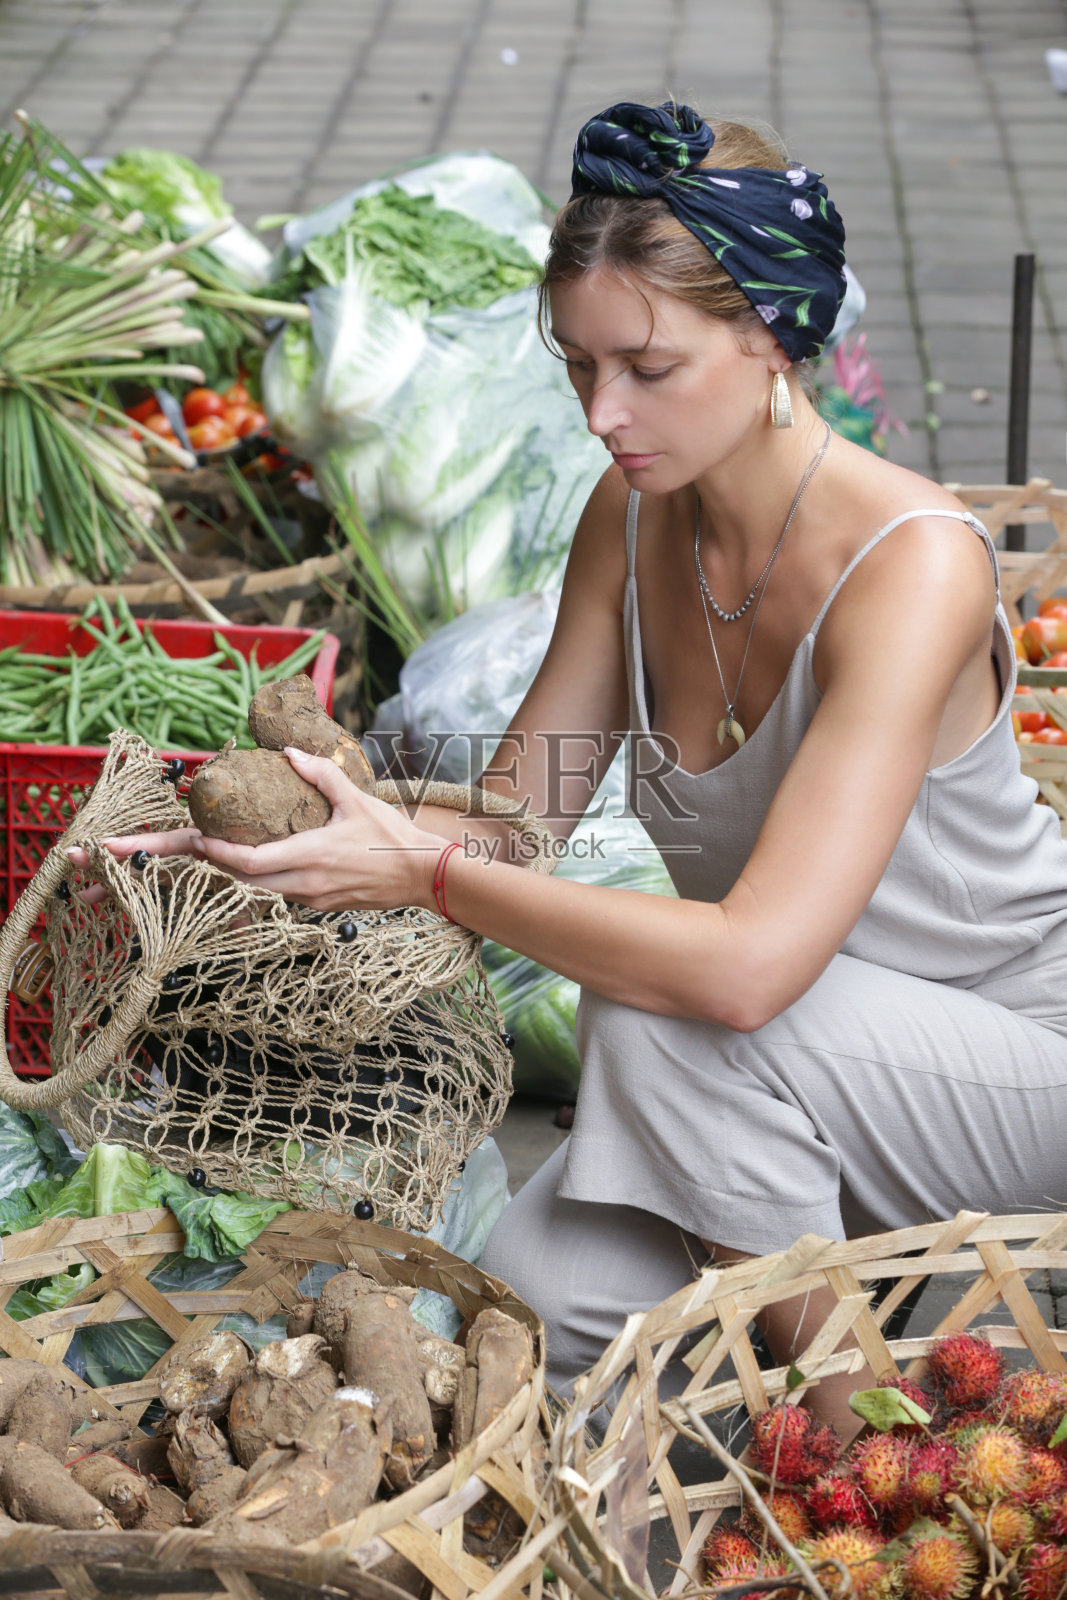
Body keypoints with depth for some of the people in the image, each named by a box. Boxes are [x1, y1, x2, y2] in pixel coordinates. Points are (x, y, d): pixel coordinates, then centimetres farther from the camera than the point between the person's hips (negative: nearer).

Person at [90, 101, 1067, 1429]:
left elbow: (749, 963, -38)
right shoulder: (636, 512, -8)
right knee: (540, 1299, -13)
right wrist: (312, 818, -21)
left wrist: (424, 874, -35)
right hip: (784, 1075, 6)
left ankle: (834, 1419, -9)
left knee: (653, 1010, -31)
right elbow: (515, 810, -2)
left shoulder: (911, 564, -31)